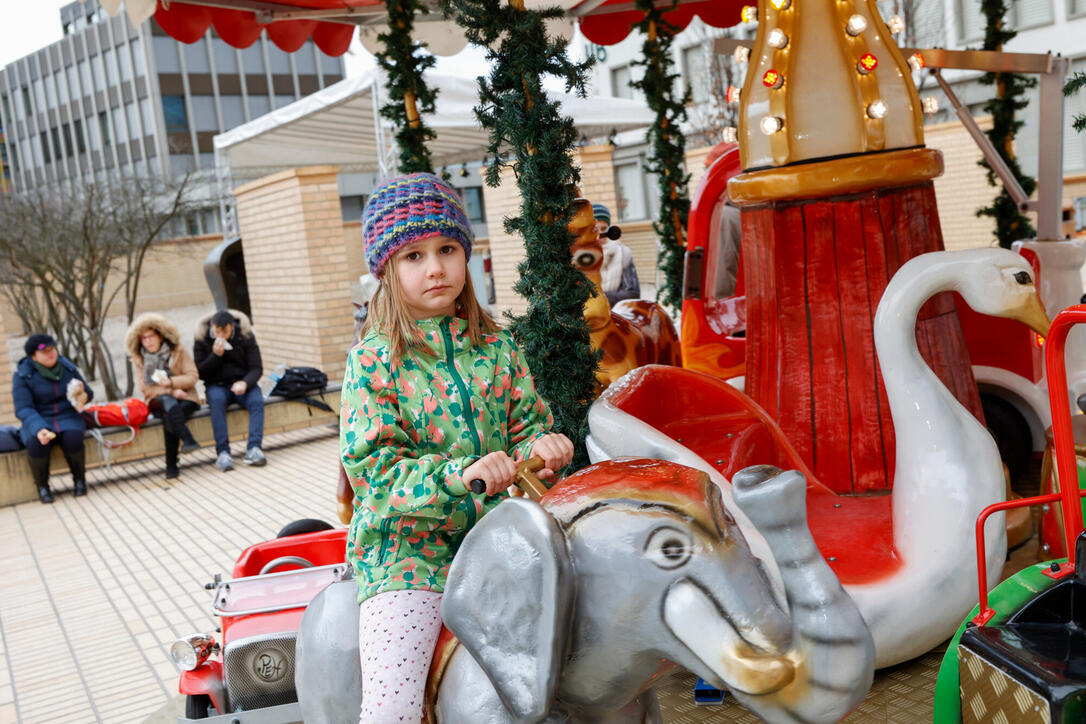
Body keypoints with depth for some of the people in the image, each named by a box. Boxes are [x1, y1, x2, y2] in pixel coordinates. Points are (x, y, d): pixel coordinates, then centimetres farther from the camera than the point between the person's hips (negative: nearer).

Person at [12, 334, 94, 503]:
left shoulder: (67, 367, 6)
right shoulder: (23, 375, -4)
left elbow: (88, 394, 14)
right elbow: (23, 408, -12)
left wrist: (82, 391, -13)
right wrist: (38, 429, -31)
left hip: (67, 417, 2)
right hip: (37, 421, -1)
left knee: (72, 438, -32)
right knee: (36, 444, -34)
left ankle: (79, 480, -7)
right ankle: (42, 486, -8)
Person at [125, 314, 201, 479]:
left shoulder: (178, 351, 2)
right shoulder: (139, 359, 7)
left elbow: (192, 377, -5)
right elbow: (145, 387, -2)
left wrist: (171, 382, -22)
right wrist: (171, 391, -14)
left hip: (184, 399, 0)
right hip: (158, 400, 1)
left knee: (169, 418, -33)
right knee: (168, 403, -37)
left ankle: (171, 465, -31)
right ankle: (188, 439, -51)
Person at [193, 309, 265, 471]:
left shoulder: (245, 336, -3)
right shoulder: (202, 340, -3)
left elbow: (257, 368, -5)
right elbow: (200, 373, -5)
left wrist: (245, 383, -27)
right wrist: (216, 354, -21)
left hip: (241, 383, 1)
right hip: (216, 385, 0)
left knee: (257, 400, -32)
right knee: (217, 399, -35)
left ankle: (253, 449, -39)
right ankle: (222, 452, -38)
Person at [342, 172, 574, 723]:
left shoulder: (496, 346, 6)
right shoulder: (374, 359, -6)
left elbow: (527, 423, 10)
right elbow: (375, 469, -13)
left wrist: (540, 446, -15)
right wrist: (460, 475, -28)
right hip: (407, 547, -3)